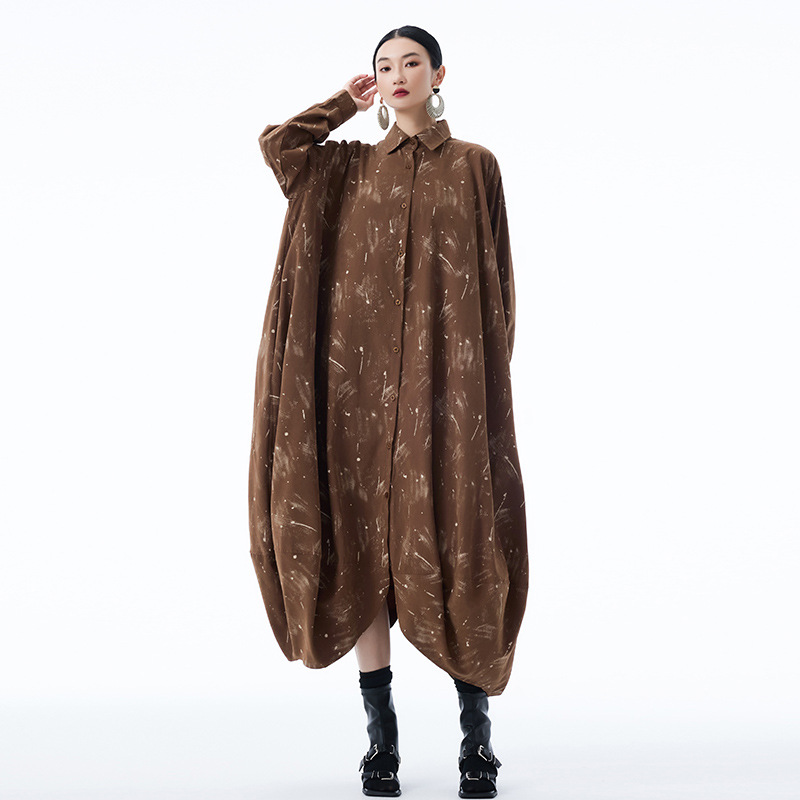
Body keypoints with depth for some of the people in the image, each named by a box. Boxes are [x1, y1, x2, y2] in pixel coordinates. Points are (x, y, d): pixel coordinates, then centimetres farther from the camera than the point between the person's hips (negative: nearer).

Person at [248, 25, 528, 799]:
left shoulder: (475, 165, 9)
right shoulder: (351, 166, 15)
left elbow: (497, 277, 5)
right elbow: (277, 142, -4)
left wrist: (492, 376, -3)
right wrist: (348, 101, 10)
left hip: (449, 371, -2)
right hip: (364, 368, 2)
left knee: (453, 544, -6)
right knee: (365, 545, -1)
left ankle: (477, 732, 4)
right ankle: (381, 735, 7)